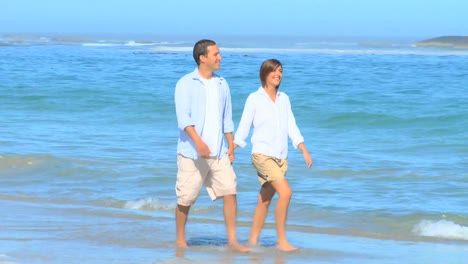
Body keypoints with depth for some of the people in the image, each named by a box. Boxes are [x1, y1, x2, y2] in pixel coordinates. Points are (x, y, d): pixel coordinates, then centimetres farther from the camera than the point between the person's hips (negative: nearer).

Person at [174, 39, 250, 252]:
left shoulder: (221, 84, 12)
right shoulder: (186, 84, -6)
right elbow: (183, 117, -16)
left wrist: (231, 145, 11)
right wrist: (198, 142, -27)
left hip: (218, 153, 5)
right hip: (191, 153, -5)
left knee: (230, 192, -6)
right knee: (185, 199, 2)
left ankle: (232, 240, -3)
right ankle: (180, 241, 16)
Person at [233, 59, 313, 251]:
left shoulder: (284, 99, 12)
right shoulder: (254, 98, -2)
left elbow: (292, 127, 12)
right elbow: (243, 127, -1)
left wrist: (304, 151, 5)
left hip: (281, 157, 5)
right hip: (263, 154, -5)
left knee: (264, 201, 9)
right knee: (285, 192, -20)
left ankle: (253, 241, 18)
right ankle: (281, 241, -17)